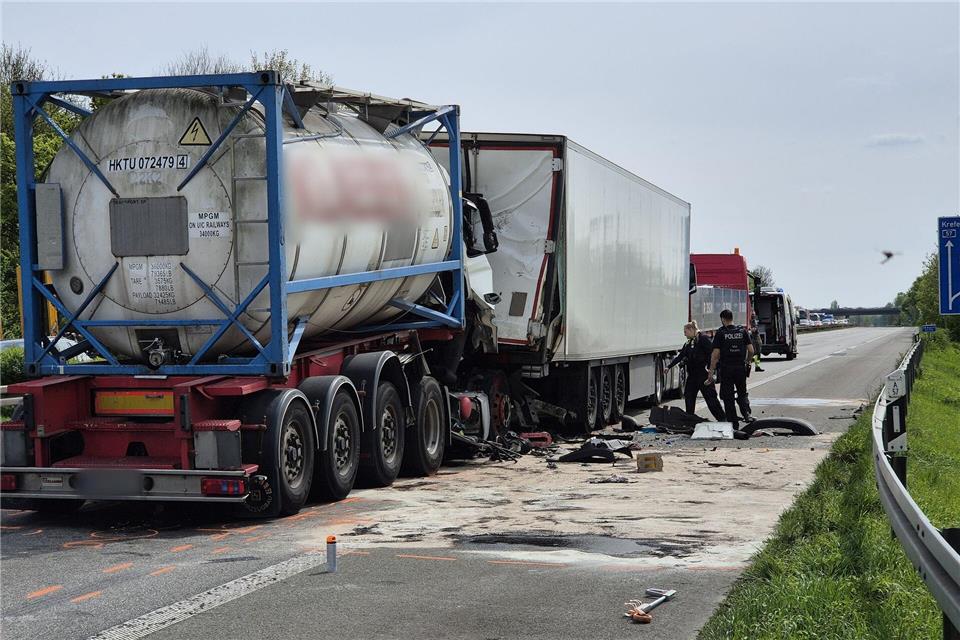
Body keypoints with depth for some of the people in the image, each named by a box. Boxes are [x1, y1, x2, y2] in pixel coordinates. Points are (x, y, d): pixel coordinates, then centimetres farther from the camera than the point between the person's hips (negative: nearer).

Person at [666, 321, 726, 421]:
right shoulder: (688, 343, 16)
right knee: (688, 396, 10)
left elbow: (712, 352, -16)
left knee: (710, 396, -6)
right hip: (692, 374, 9)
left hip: (703, 374, -9)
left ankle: (721, 418, -1)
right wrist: (669, 367, 20)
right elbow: (680, 356, 22)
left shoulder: (703, 339, -9)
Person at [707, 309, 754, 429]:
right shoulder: (742, 331, 4)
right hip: (741, 368, 3)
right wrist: (747, 362, 23)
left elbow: (715, 354, -11)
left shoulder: (720, 333, -6)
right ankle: (746, 413, -5)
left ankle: (733, 423, 5)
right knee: (742, 394, 19)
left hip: (726, 369, -3)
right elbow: (751, 350, 3)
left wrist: (711, 372, -7)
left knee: (728, 397, 5)